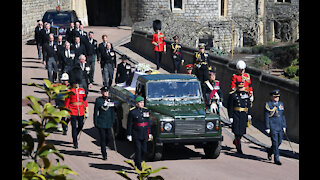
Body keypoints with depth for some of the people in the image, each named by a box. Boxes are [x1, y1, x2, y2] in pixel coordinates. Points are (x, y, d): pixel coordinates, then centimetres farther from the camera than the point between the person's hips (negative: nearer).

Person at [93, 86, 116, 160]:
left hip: (109, 123, 4)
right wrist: (95, 122, -5)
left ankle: (103, 146, 32)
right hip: (101, 123, -4)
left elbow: (113, 112, 14)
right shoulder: (98, 100, -4)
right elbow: (95, 112, -3)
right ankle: (104, 154, 5)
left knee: (109, 137, 1)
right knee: (103, 138, -3)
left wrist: (113, 121, 9)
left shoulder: (111, 101, 8)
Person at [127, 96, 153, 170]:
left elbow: (149, 123, 12)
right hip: (136, 135, -5)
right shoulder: (132, 112, -8)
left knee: (144, 150, 8)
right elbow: (129, 124, -6)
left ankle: (136, 160, 32)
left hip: (144, 135, 5)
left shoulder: (146, 110, 6)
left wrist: (149, 133, 10)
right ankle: (139, 166, 5)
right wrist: (129, 135, -8)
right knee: (138, 150, -3)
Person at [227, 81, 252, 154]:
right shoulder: (232, 95, -4)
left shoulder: (246, 94, 11)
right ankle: (239, 148, 0)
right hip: (236, 115, -5)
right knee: (237, 132, -5)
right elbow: (230, 107, -6)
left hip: (244, 115, 5)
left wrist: (249, 114, 8)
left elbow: (248, 105, 15)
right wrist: (230, 117, -10)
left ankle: (235, 141, 37)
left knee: (242, 131, 8)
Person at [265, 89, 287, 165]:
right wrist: (267, 128, -12)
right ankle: (276, 158, -4)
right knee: (275, 141, -8)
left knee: (279, 141, 10)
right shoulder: (268, 105, -6)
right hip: (272, 127, -6)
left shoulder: (281, 104, 12)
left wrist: (284, 126, 12)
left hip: (280, 127, 6)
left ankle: (270, 150, 36)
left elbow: (283, 116, 16)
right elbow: (266, 117, -8)